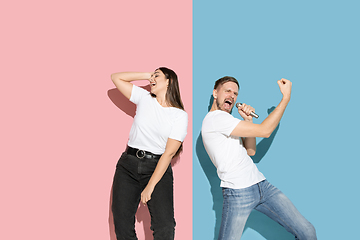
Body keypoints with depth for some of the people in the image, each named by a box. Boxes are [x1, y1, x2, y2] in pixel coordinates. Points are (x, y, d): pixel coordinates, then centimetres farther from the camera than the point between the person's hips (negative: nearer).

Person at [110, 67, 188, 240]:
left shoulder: (180, 115, -2)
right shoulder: (144, 98, 9)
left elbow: (169, 152, -8)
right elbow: (116, 77, 12)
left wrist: (150, 187, -13)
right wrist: (146, 76, 6)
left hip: (158, 167, -3)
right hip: (128, 164, 3)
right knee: (122, 225, -4)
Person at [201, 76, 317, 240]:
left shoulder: (224, 121, 22)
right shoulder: (215, 118, -11)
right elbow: (264, 131, -14)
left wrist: (248, 120, 8)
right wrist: (286, 97, -7)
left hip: (262, 185, 9)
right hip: (238, 192, -9)